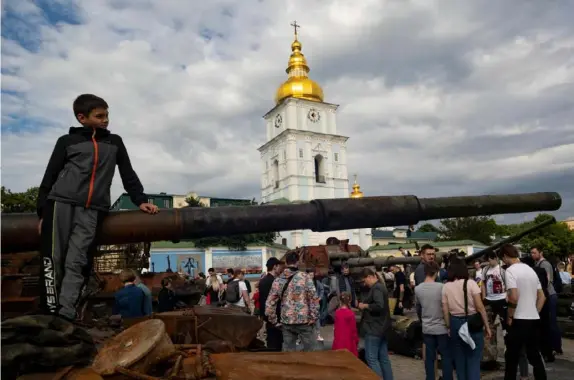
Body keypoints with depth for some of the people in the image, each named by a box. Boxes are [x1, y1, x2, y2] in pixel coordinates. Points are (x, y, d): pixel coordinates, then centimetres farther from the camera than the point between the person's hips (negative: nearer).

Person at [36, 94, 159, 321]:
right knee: (54, 261, -6)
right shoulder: (67, 141, 13)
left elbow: (128, 175, 17)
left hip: (93, 210, 1)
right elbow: (49, 177, 11)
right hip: (61, 203, 0)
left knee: (77, 264, -7)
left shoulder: (114, 142, 19)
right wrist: (42, 212, 4)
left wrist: (140, 200, 3)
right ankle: (51, 314, -2)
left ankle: (65, 317, -9)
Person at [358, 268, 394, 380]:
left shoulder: (376, 288, -17)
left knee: (371, 358, -5)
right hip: (381, 327, 10)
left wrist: (365, 306, -16)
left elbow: (379, 306, -29)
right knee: (384, 358, 13)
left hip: (374, 328, -10)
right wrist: (365, 306, 10)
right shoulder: (380, 286, 14)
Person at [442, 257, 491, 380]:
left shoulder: (446, 287, 0)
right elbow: (480, 307, -10)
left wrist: (449, 327, 11)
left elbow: (445, 310, 1)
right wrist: (487, 326, -2)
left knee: (459, 360, 17)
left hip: (455, 323, 3)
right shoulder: (470, 283, -8)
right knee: (473, 360, 5)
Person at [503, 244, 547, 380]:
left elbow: (514, 297, -21)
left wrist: (509, 316, -9)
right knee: (535, 356, 17)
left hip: (519, 320, -8)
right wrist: (535, 313, 17)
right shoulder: (531, 270, 12)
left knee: (512, 358, 1)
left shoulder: (510, 271, -13)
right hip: (534, 320, 8)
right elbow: (542, 297, 15)